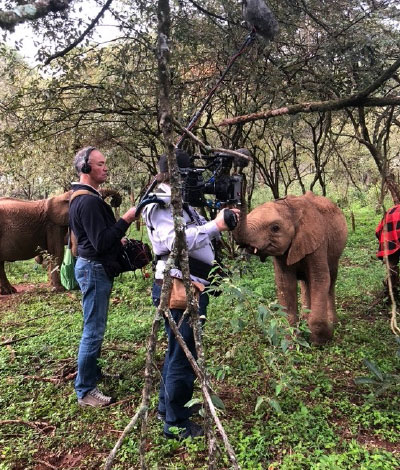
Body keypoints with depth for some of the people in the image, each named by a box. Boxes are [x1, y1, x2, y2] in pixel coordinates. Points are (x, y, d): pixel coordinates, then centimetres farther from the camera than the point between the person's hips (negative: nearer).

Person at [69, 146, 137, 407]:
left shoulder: (80, 197, 12)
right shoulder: (89, 201, -21)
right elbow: (101, 242, -25)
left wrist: (117, 241, 13)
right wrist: (126, 220, -21)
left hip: (92, 266, 11)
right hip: (95, 269, -11)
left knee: (94, 327, 21)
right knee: (94, 330, -3)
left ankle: (93, 371, 36)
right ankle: (85, 391, 8)